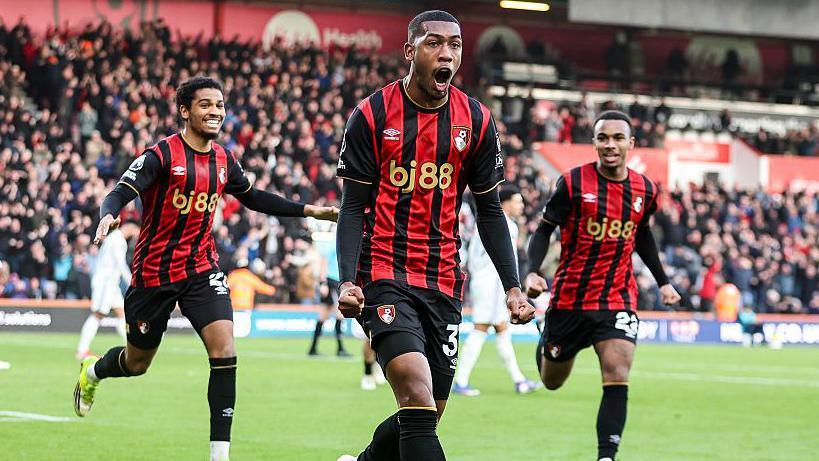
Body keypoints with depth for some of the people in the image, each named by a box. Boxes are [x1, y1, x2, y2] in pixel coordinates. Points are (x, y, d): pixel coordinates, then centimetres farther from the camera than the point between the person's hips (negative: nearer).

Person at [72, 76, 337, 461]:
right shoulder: (161, 155, -15)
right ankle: (91, 372, 49)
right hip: (154, 271, -4)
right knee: (136, 364, 12)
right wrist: (108, 216, -46)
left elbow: (253, 197, 20)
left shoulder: (224, 160, 3)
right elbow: (121, 193, -23)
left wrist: (307, 210, 16)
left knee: (224, 350, -18)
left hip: (202, 269, 4)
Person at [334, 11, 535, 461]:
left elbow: (489, 211, 11)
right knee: (417, 393, -23)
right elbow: (353, 208, -3)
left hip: (443, 283, 4)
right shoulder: (372, 115, -5)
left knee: (426, 414, 9)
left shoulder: (476, 121, 4)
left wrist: (513, 286, 2)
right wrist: (347, 281, -16)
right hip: (383, 274, -4)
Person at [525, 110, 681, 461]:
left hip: (618, 300, 1)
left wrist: (662, 281, 22)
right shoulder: (573, 182, -11)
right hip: (569, 298, -1)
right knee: (552, 381, 17)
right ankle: (545, 343, 53)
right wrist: (532, 272, -19)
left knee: (617, 379, -19)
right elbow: (544, 230, -4)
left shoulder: (645, 190, 2)